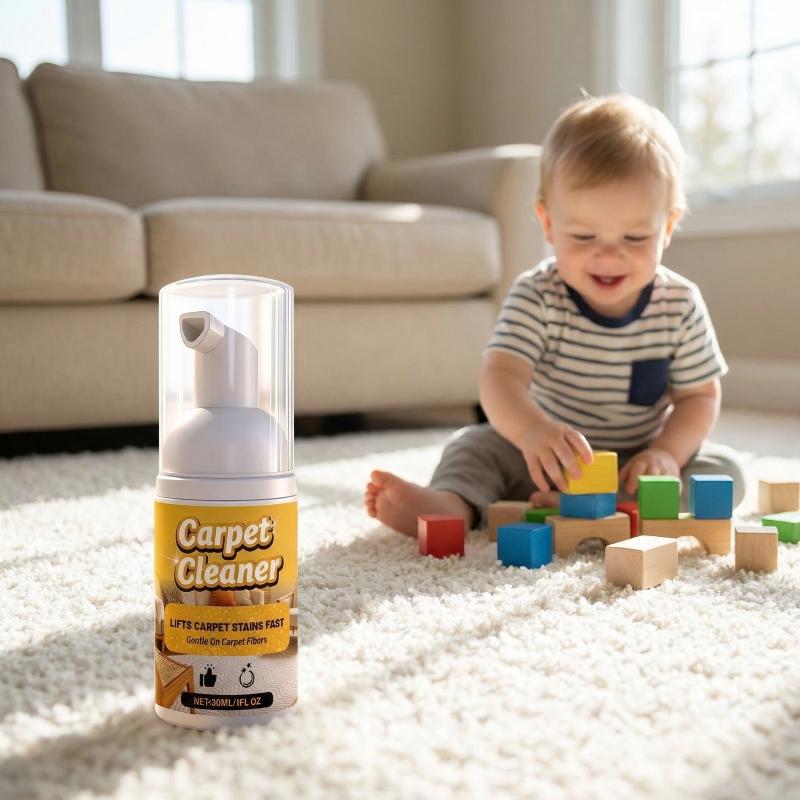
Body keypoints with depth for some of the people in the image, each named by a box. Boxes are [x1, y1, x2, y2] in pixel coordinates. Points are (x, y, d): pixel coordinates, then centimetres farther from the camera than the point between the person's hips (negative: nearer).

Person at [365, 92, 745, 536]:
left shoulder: (680, 305, -11)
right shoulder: (537, 297, -17)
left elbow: (700, 395, -3)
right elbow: (502, 376, -32)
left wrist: (667, 453, -24)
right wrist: (532, 429, -55)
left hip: (636, 464, 1)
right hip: (551, 460, 0)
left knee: (725, 470, -22)